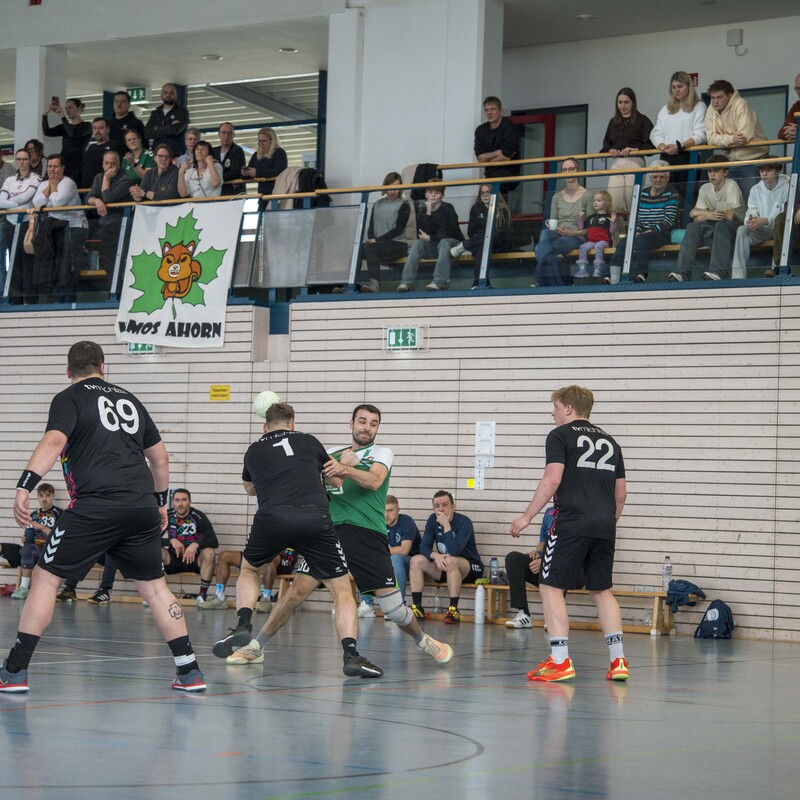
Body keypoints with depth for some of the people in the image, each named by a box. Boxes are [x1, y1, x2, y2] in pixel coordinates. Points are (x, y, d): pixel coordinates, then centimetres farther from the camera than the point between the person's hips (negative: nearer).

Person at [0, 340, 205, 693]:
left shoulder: (69, 399, 5)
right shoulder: (129, 399, 22)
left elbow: (53, 441, -14)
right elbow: (160, 456, 27)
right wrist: (160, 501, 38)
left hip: (95, 506, -5)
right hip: (142, 506, 5)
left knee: (46, 577, 3)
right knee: (153, 585, 16)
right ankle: (189, 671, 12)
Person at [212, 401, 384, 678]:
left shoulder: (253, 450, 25)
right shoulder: (308, 441, 22)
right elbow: (337, 480, 35)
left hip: (272, 517, 1)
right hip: (315, 517, -1)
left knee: (248, 569, 30)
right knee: (342, 590, 8)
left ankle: (243, 626, 8)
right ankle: (351, 654, -11)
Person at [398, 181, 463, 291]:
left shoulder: (447, 209, -8)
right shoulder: (422, 211, 2)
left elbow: (450, 233, -14)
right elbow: (421, 234, -11)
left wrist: (430, 238, -16)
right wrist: (428, 214, -18)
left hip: (452, 243, -4)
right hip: (433, 247, 4)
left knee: (444, 242, -36)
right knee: (417, 243, -24)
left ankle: (440, 281, -48)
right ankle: (406, 282, -36)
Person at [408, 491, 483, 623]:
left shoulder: (464, 522, -19)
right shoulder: (432, 520, 1)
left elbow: (454, 551, -31)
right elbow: (424, 547, -4)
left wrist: (446, 525, -29)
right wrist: (435, 555, -26)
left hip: (470, 567, -6)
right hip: (444, 568, 6)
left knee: (450, 561, -37)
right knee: (416, 560, -13)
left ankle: (453, 610, -36)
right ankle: (417, 607, -16)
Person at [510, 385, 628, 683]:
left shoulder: (560, 436, 0)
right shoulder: (609, 441, 20)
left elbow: (552, 480, -11)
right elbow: (621, 492, 20)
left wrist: (527, 516, -6)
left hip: (572, 522, -6)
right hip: (605, 525, 7)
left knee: (551, 586, 1)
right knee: (601, 590, 15)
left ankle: (560, 661, -7)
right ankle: (618, 661, 9)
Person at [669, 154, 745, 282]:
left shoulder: (731, 186, -15)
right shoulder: (705, 189, 2)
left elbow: (729, 216, -22)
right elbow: (696, 218, -4)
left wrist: (705, 214, -12)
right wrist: (709, 215, -26)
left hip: (734, 227, -5)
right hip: (714, 228, 5)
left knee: (721, 224, -36)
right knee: (692, 227, -21)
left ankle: (719, 272, -45)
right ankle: (682, 273, -30)